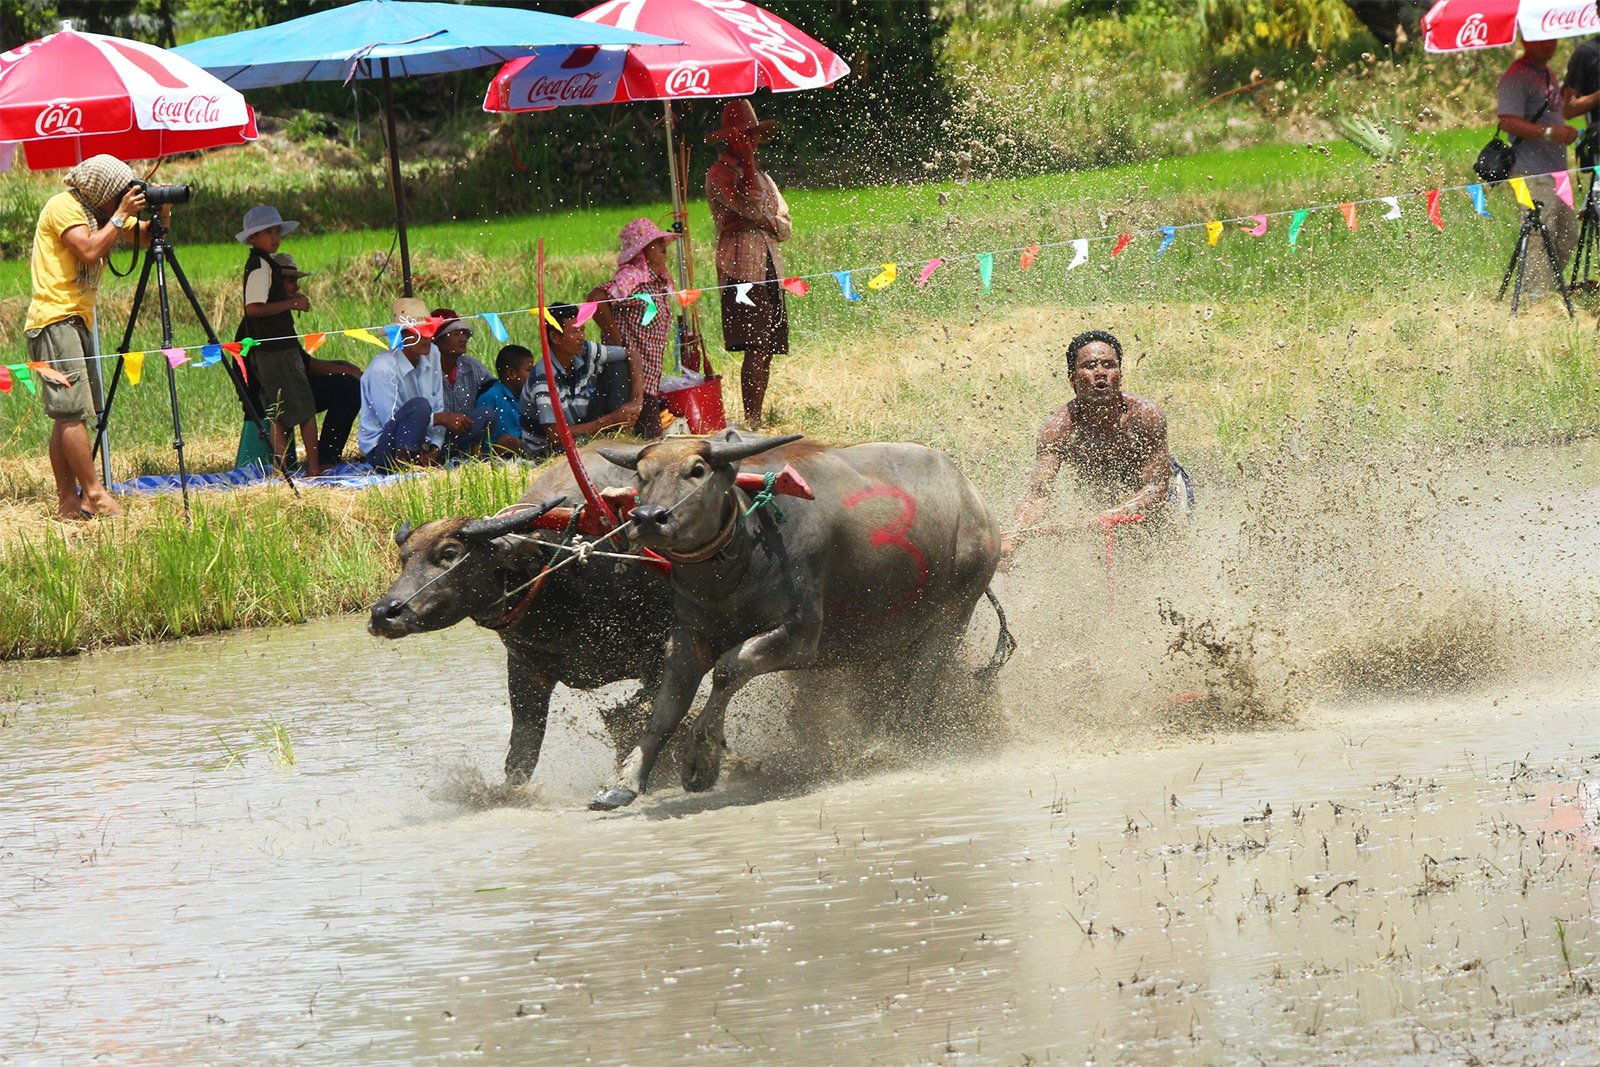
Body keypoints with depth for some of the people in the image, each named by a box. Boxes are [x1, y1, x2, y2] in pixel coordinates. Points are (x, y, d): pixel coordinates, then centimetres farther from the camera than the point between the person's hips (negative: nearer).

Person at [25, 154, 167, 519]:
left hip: (77, 320, 10)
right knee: (73, 412, -13)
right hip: (55, 320, -10)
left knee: (68, 415, 7)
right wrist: (121, 214, -17)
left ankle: (68, 501, 6)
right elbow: (90, 251, -23)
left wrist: (161, 213, -1)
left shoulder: (97, 211, 15)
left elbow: (144, 237, 18)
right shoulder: (64, 207, -10)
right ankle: (94, 496, -16)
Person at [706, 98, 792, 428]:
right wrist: (747, 161, -14)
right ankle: (751, 422, -20)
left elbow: (784, 228, 19)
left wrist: (764, 220, -4)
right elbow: (751, 206, -18)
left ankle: (756, 420, 7)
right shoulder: (719, 174, -2)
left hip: (769, 267, 8)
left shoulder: (761, 176, 23)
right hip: (741, 269, -8)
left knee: (766, 350, 4)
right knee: (756, 349, -17)